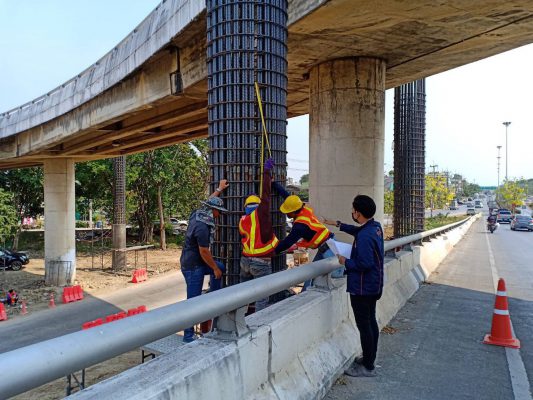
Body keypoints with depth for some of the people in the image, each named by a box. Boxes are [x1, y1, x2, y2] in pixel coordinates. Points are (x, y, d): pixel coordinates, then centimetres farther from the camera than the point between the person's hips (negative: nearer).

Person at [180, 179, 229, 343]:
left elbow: (208, 202, 20)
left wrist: (219, 189, 28)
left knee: (220, 267, 23)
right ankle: (188, 335, 5)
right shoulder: (202, 227, -26)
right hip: (193, 266, -10)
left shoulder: (196, 214, 0)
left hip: (193, 262, 10)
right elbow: (204, 252, -22)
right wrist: (214, 269, -9)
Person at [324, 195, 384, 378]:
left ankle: (368, 367, 12)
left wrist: (346, 262, -14)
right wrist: (338, 224, 26)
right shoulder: (375, 226, 3)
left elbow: (365, 263, -30)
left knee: (364, 326, 1)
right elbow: (358, 230, 23)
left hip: (362, 288, -10)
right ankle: (369, 358, 34)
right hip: (373, 286, 10)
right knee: (370, 322, 19)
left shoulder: (365, 236, -27)